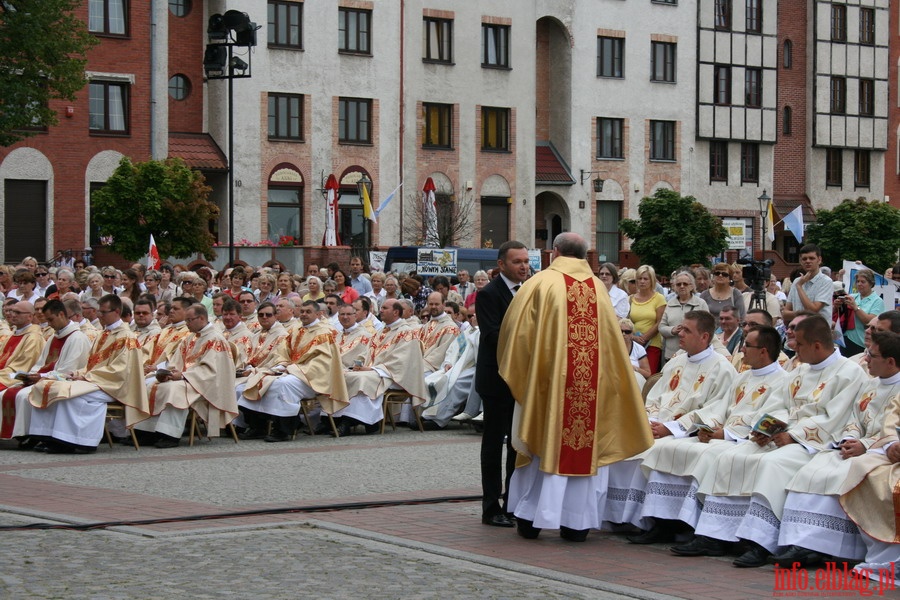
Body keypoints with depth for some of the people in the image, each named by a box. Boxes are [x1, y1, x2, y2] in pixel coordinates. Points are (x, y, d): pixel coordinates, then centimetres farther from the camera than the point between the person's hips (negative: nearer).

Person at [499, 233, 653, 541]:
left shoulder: (542, 283, -4)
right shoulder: (599, 288, 7)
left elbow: (514, 327, -1)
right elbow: (613, 338, 14)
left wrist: (515, 370, 15)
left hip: (550, 377, -2)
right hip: (591, 385, 2)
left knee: (544, 444, 7)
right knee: (585, 445, 7)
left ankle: (531, 517, 8)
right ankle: (576, 521, 7)